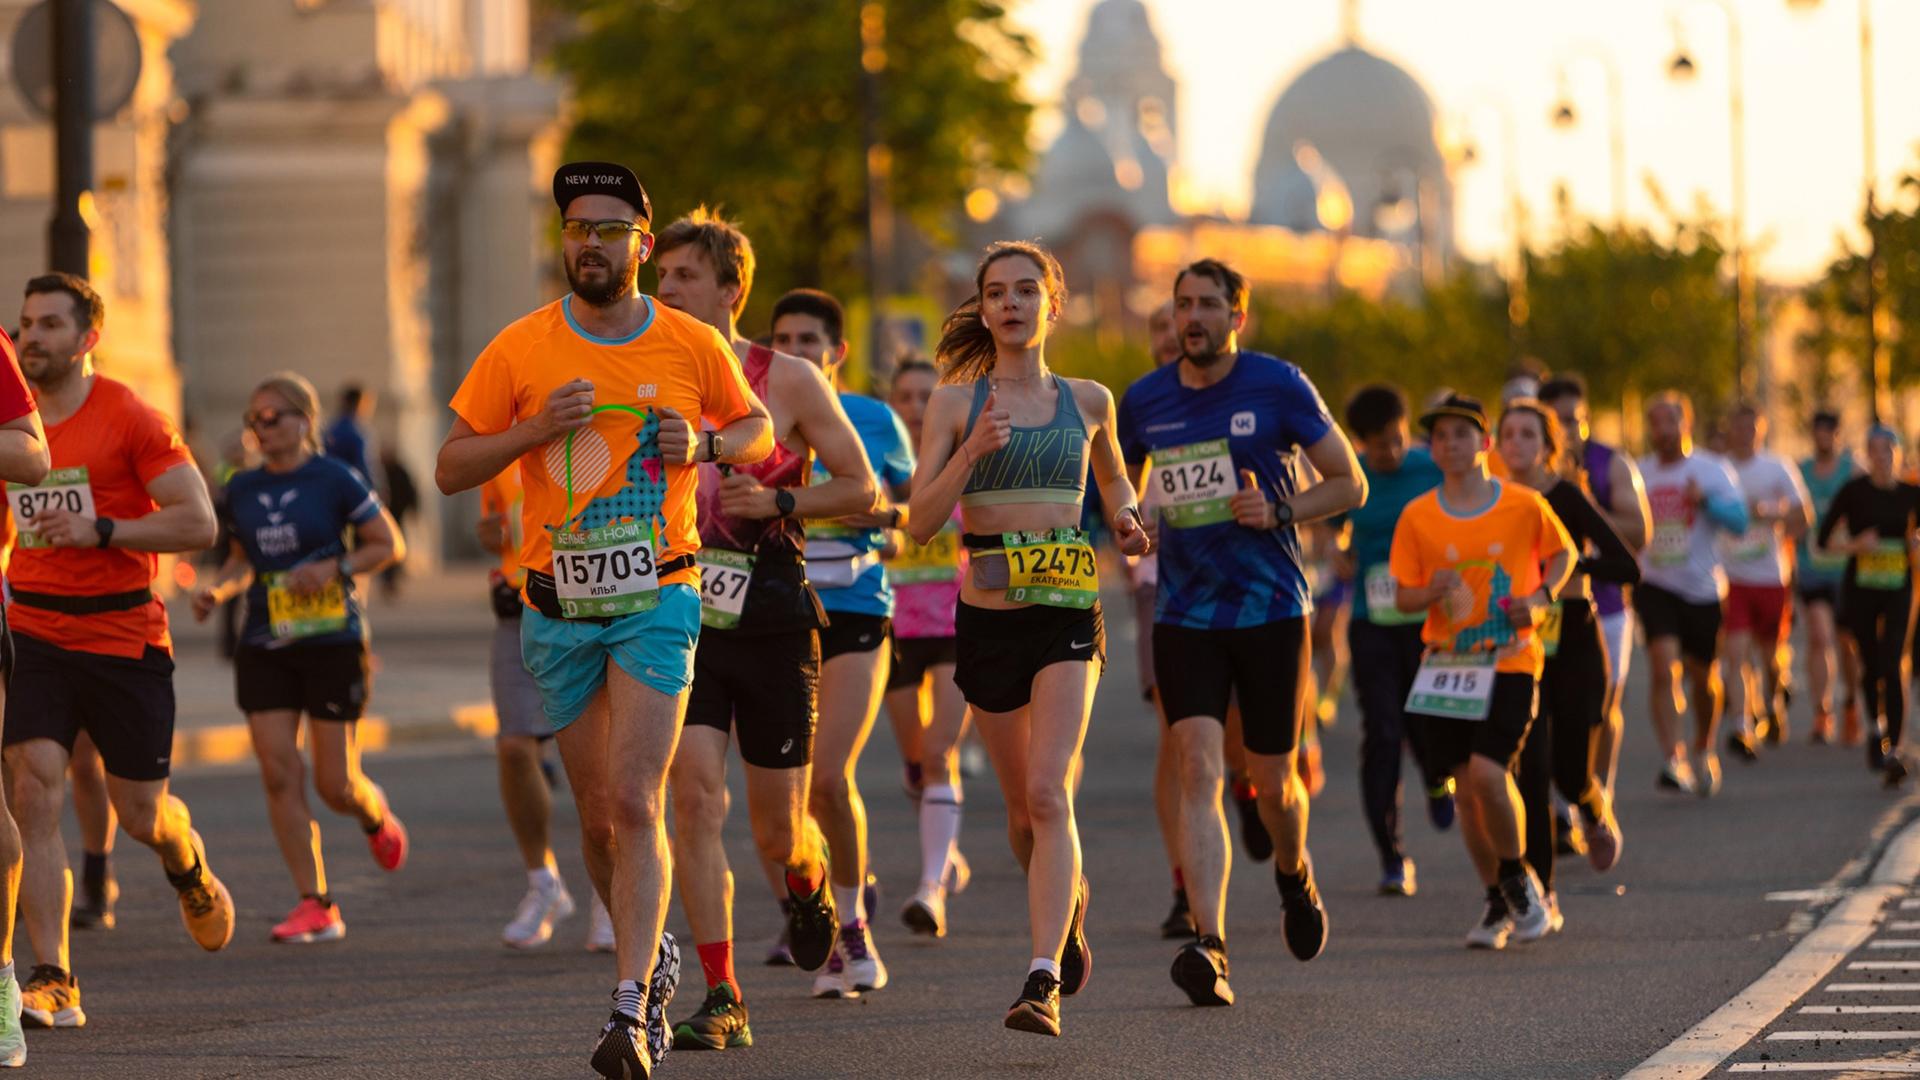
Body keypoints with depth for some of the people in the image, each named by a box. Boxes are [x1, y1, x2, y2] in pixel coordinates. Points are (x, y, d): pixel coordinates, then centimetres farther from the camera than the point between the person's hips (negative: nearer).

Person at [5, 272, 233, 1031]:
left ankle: (191, 871, 44)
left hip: (124, 636, -3)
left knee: (140, 813, 5)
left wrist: (99, 531, -21)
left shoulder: (129, 418, -8)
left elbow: (198, 522, -13)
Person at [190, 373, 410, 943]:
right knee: (279, 774, -7)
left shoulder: (335, 479, -5)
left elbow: (390, 544, -1)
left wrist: (335, 567, -15)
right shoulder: (244, 488, 10)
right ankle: (315, 905, -3)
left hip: (333, 642, -4)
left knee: (335, 784, -3)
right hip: (264, 648, 4)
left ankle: (376, 815, 34)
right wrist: (218, 588, 2)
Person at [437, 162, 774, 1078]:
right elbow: (451, 469, 2)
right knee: (599, 814, 10)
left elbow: (759, 429, 17)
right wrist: (537, 429, -14)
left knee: (635, 804, -16)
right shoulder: (519, 351, -1)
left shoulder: (694, 347, 0)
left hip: (656, 598, -2)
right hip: (558, 608, 2)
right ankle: (653, 957, 35)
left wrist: (705, 446, -6)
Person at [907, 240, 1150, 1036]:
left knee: (1048, 793, -18)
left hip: (1068, 613, -1)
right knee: (1022, 805, 12)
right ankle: (1068, 898, 44)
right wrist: (972, 452, -18)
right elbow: (920, 521, -4)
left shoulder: (1088, 402, 8)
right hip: (988, 615, 1)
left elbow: (1112, 475, 29)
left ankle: (1044, 980, -24)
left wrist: (1126, 517, 8)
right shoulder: (957, 401, 2)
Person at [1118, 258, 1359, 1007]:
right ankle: (1209, 945, -23)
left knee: (1272, 781, 6)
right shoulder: (1145, 401, 5)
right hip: (1184, 615, 1)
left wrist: (1278, 511, -16)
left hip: (1271, 611, -1)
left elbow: (1349, 483, 1)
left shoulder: (1278, 387, -4)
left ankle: (1293, 871, 42)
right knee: (1199, 770, -15)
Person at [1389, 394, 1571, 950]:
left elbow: (1562, 553, 14)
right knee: (1466, 785, 3)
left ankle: (1517, 877, 6)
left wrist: (1541, 596, -5)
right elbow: (1403, 596, 7)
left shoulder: (1524, 505, -3)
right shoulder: (1417, 517, 1)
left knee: (1487, 772, -19)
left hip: (1511, 660, -3)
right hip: (1447, 664, 3)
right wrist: (1432, 591, -15)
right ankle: (1498, 903, 20)